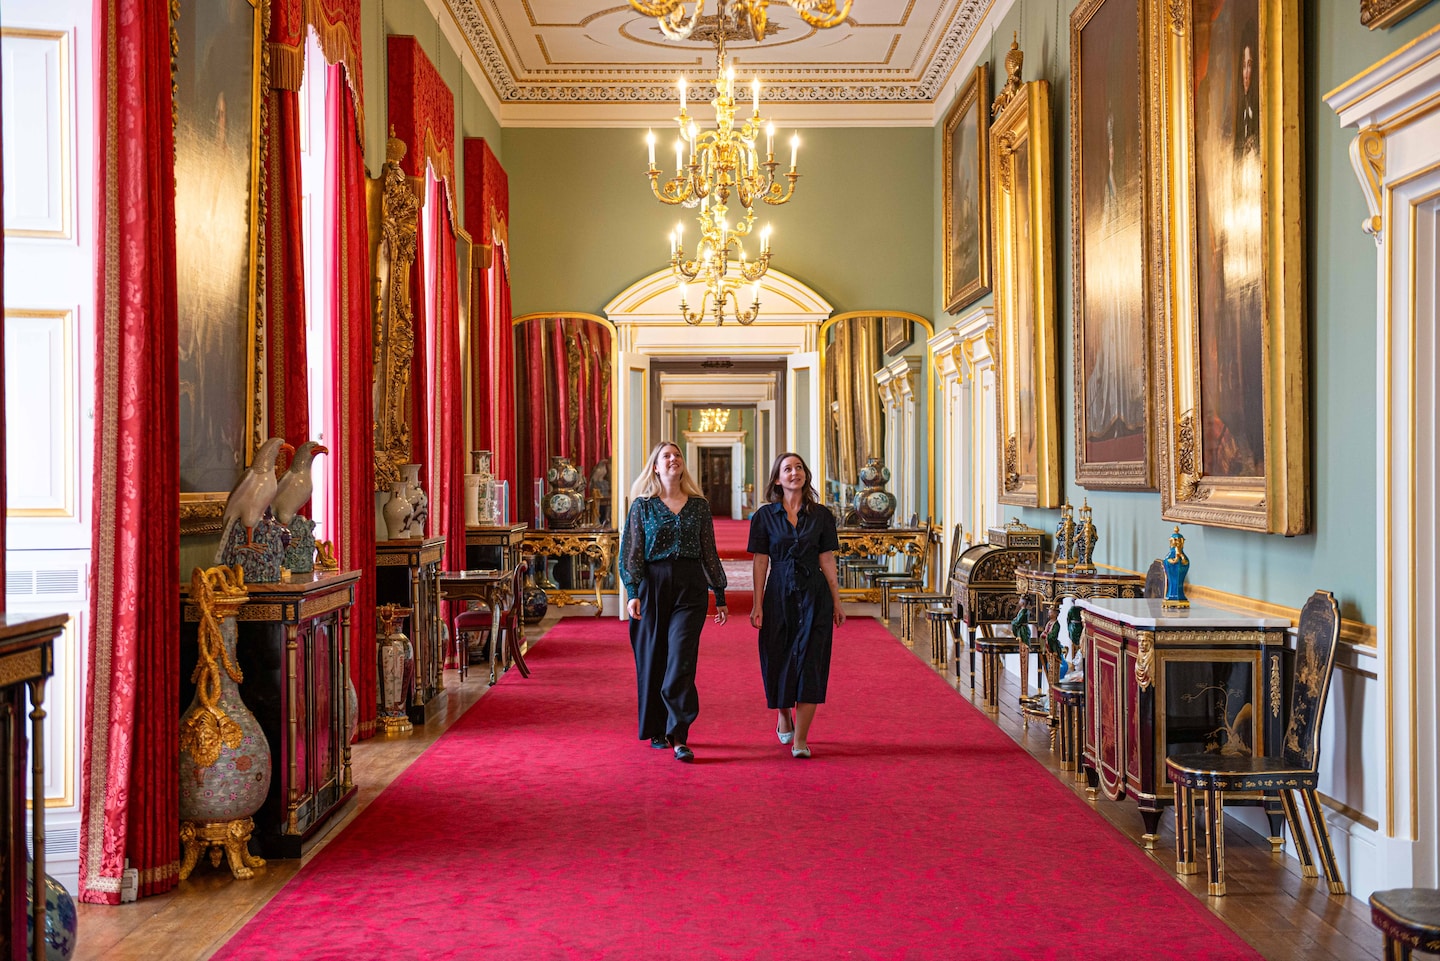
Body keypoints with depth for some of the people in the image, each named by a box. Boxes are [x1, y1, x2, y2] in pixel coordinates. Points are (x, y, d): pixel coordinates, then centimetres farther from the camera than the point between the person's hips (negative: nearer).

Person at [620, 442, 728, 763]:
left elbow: (709, 552, 11)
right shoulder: (642, 505, 4)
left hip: (690, 588, 0)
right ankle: (656, 730, 21)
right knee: (652, 660, 6)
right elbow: (631, 553, 1)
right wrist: (633, 593, -10)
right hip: (653, 584, 0)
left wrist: (720, 595, 10)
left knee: (681, 660, -9)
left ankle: (679, 736, -10)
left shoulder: (698, 505, 9)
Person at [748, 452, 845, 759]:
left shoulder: (821, 516, 4)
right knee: (778, 661, 7)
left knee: (809, 661, -8)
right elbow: (760, 562, 1)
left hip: (814, 595, 0)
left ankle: (800, 739, -5)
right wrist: (757, 604, -3)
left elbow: (827, 561, 5)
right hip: (778, 594, 0)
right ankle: (784, 717, 37)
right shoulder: (765, 516, 2)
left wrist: (836, 602, 4)